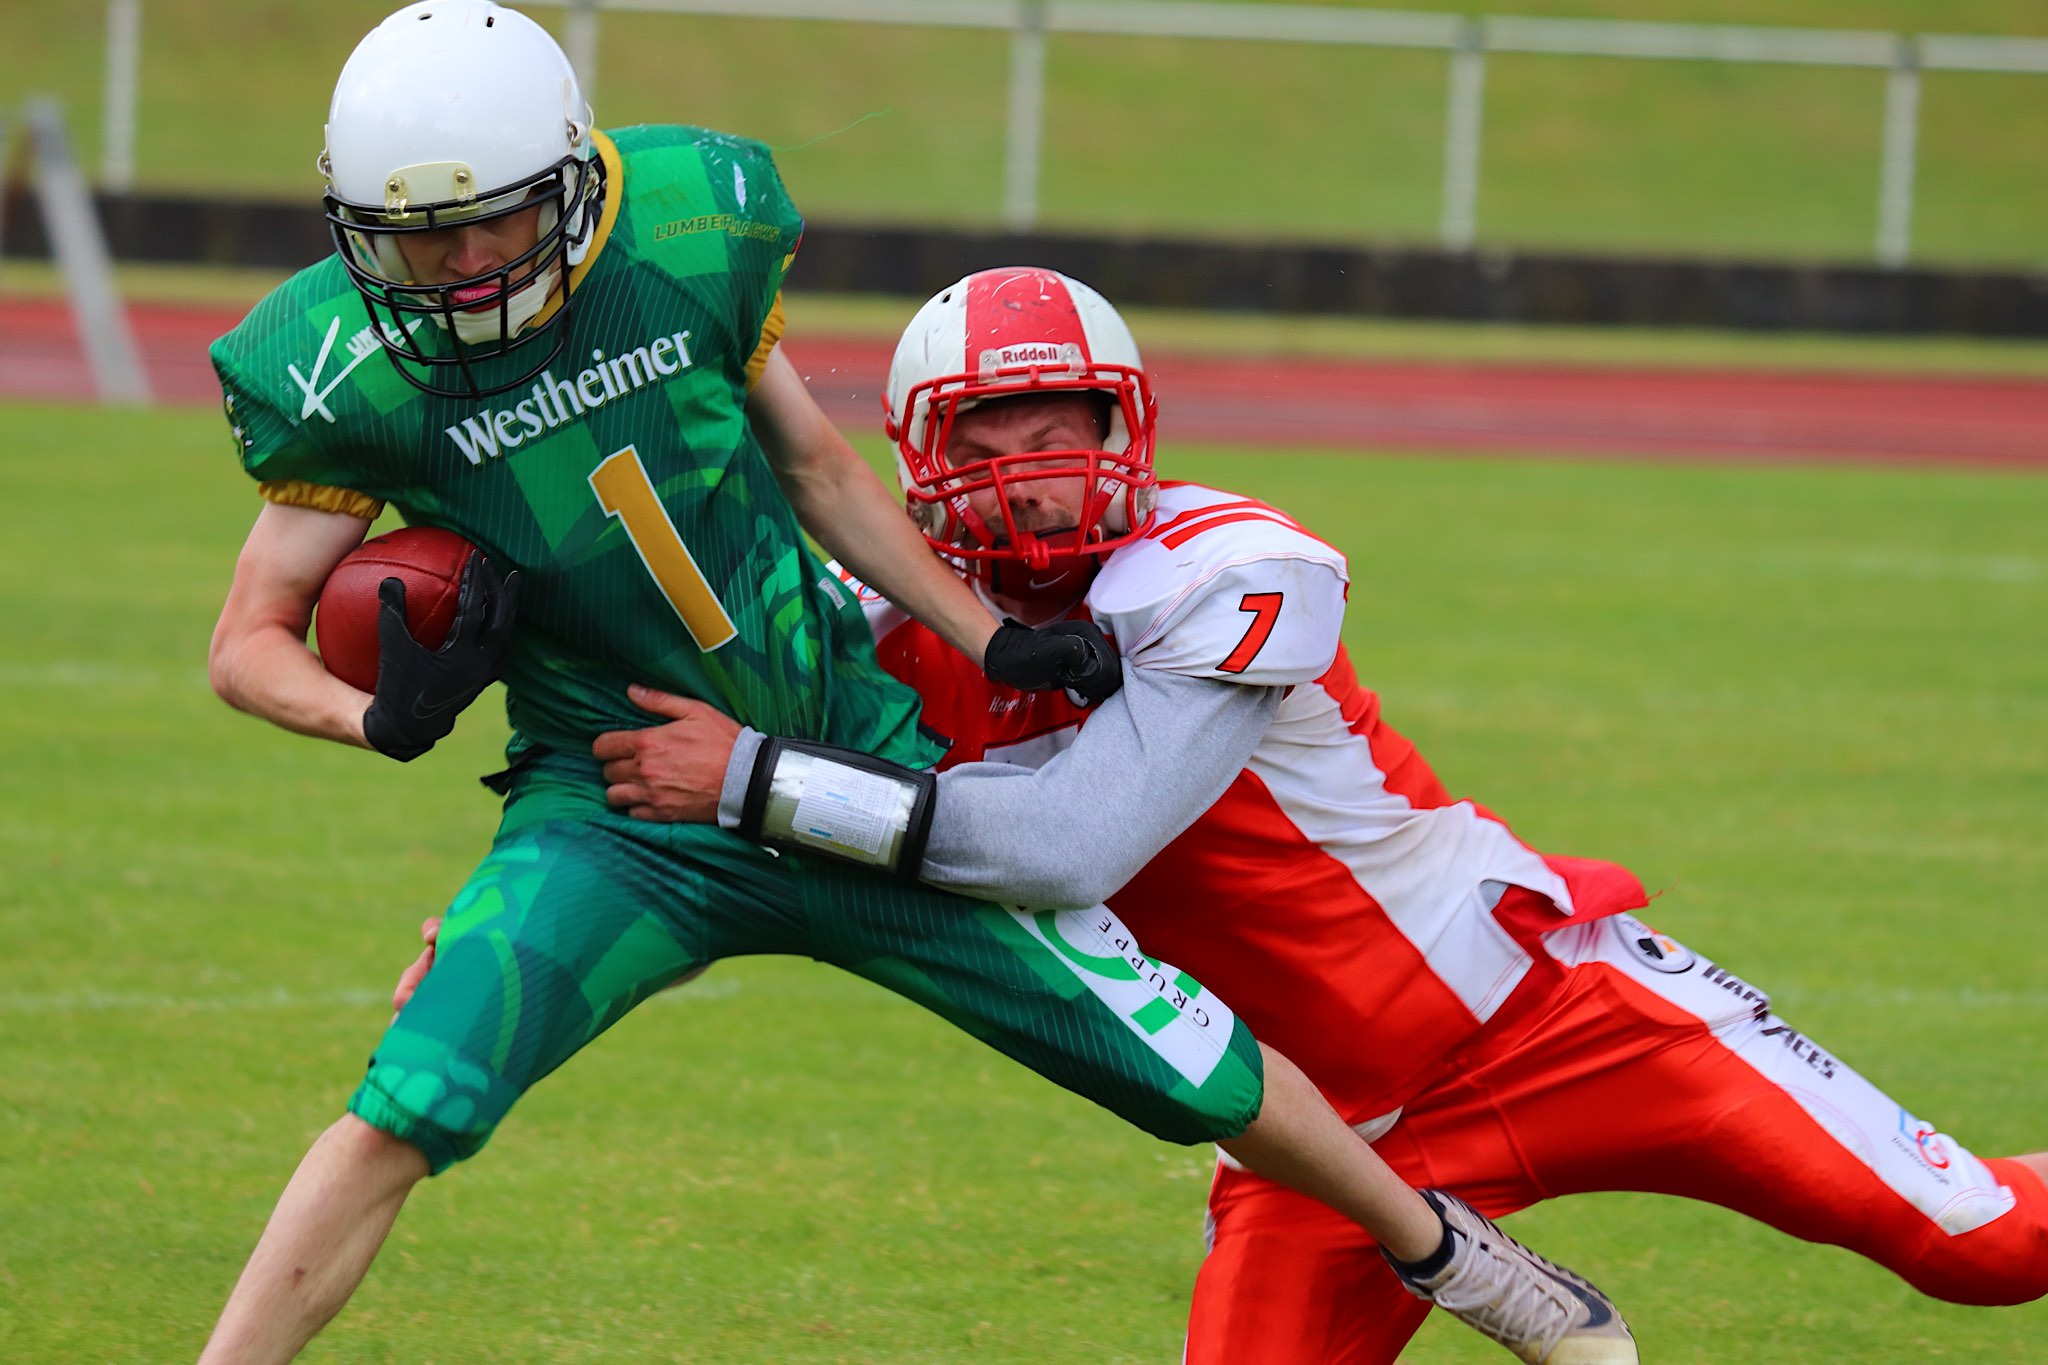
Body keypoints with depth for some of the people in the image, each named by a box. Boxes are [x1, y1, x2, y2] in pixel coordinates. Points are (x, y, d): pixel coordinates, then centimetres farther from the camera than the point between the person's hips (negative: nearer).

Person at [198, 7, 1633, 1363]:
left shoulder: (691, 224, -11)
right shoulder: (355, 370, -16)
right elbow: (251, 640, -8)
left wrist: (993, 640, 5)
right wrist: (385, 717, -27)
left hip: (854, 751, 2)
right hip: (624, 820, -2)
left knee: (1182, 1060, 8)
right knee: (407, 1113, -24)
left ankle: (1433, 1238, 34)